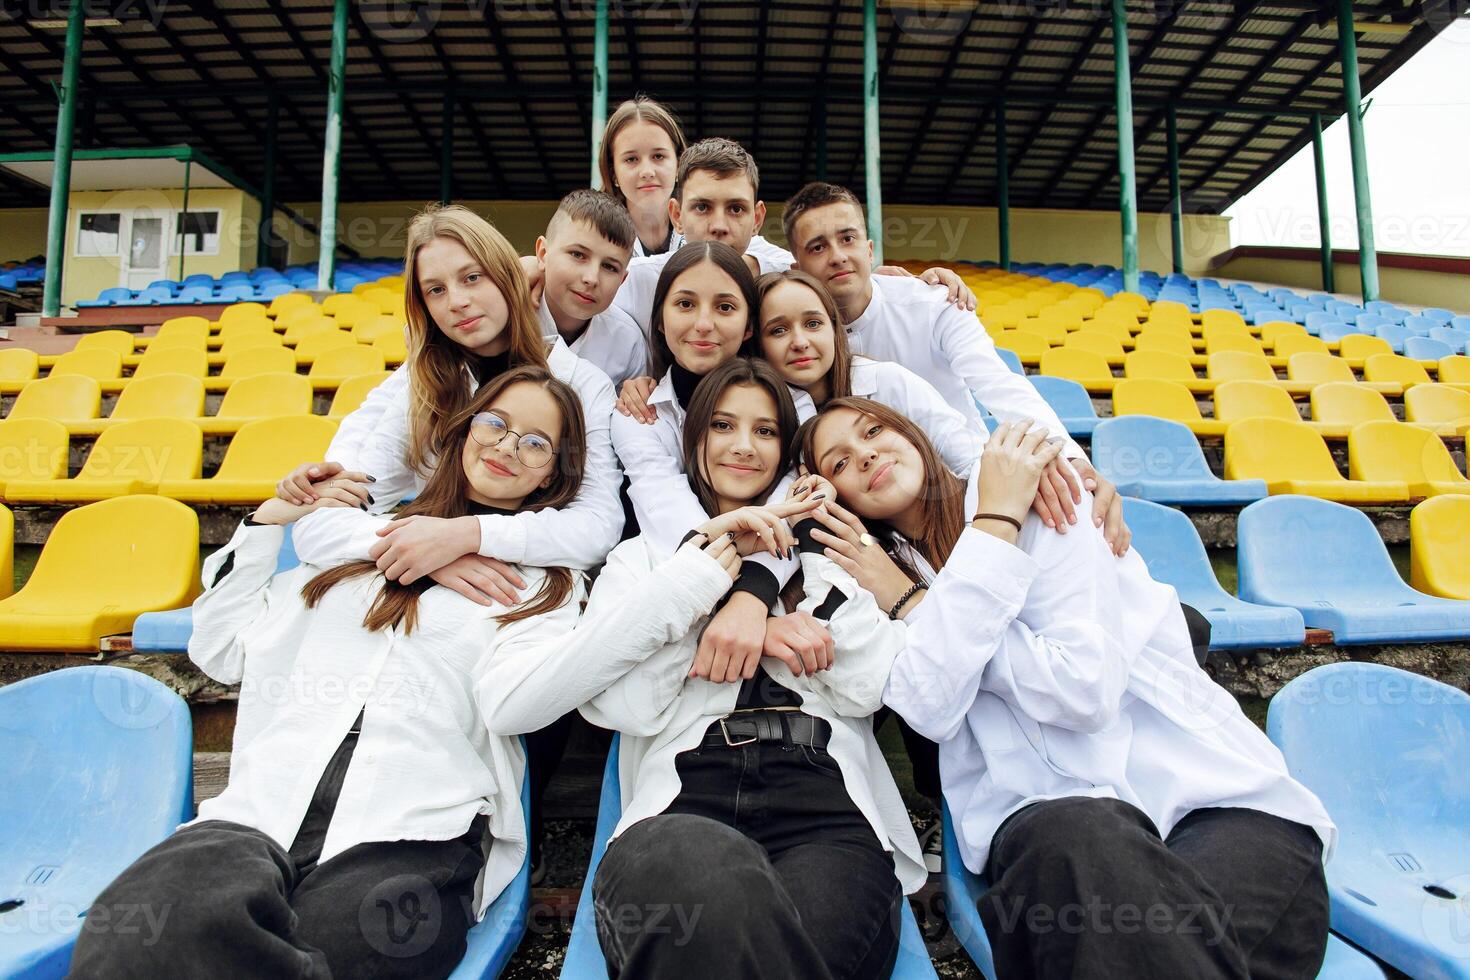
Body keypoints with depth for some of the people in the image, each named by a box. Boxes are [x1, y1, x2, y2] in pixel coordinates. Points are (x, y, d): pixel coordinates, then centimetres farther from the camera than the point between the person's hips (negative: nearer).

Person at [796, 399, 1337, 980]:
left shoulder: (1034, 496, 2)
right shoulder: (885, 568, 12)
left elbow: (1085, 689, -11)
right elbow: (934, 709, -9)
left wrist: (912, 603, -4)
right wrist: (994, 528, -9)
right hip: (1046, 811, 2)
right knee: (1074, 840, -34)